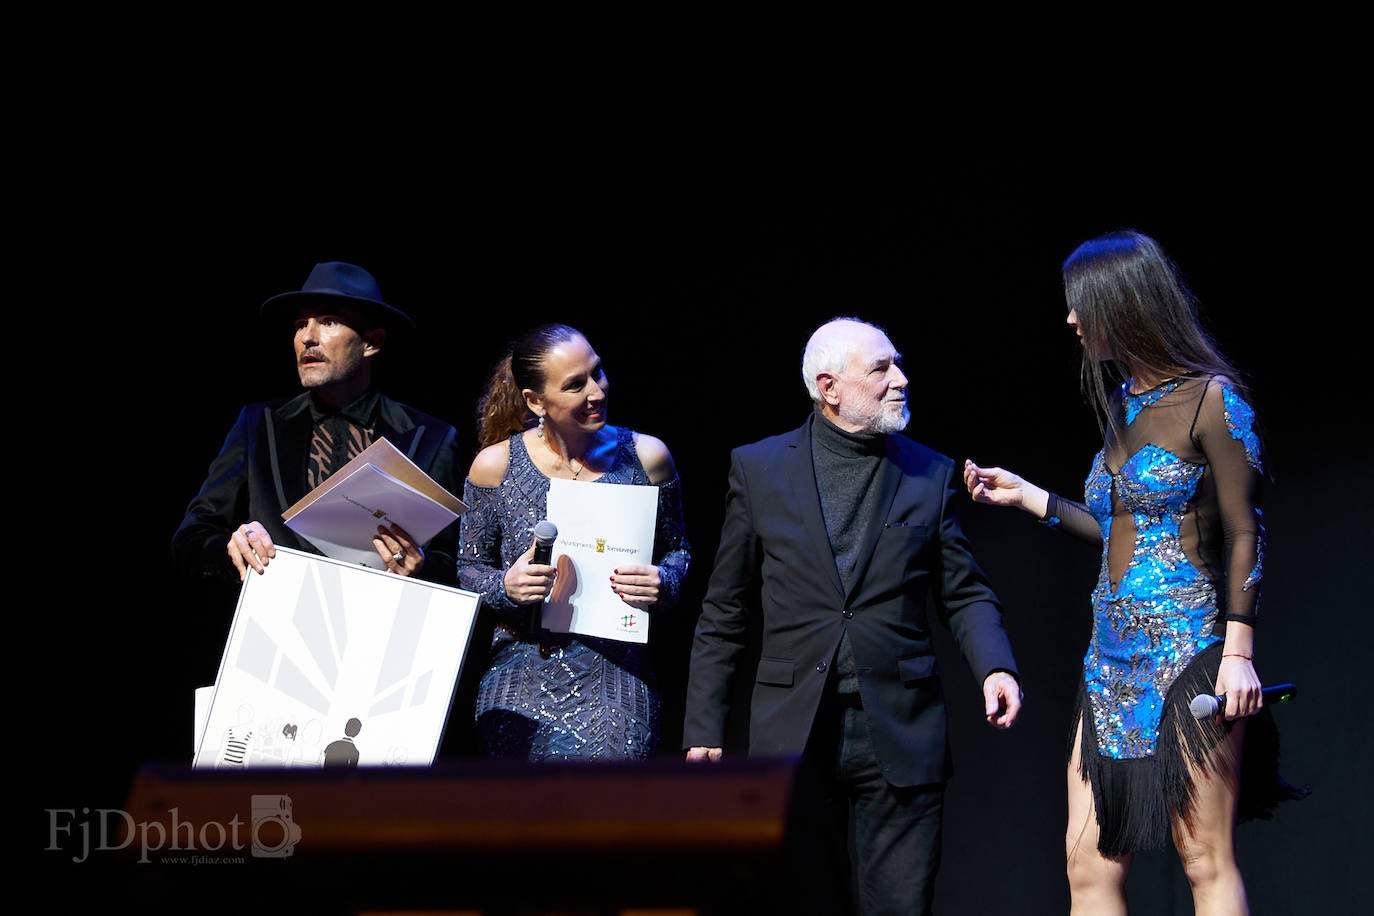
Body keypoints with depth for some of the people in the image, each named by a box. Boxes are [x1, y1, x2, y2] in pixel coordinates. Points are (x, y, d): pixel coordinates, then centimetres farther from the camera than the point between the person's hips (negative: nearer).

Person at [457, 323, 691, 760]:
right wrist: (505, 587, -14)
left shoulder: (645, 456, 1)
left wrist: (661, 584, -10)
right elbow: (468, 569, 7)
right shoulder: (494, 465, -1)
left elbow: (677, 549, 12)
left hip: (616, 684, 0)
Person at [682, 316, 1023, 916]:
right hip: (791, 735, 0)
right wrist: (704, 727, 1)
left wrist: (995, 668, -11)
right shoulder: (758, 468, 5)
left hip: (900, 735, 0)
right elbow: (725, 613, 6)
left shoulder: (931, 474, 8)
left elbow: (964, 594, 9)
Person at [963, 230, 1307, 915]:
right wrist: (1029, 497, 21)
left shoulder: (1210, 399, -6)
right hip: (1113, 653, 8)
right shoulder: (1121, 404, 16)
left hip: (1186, 650, -8)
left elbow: (1243, 533, -9)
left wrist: (1239, 650, -16)